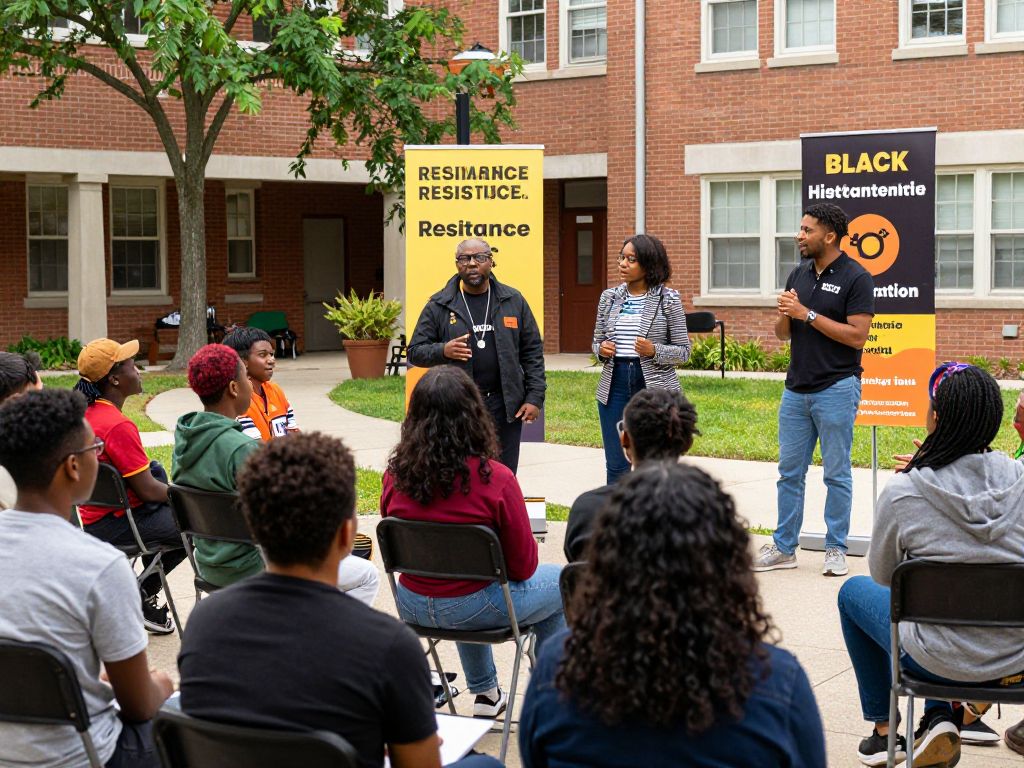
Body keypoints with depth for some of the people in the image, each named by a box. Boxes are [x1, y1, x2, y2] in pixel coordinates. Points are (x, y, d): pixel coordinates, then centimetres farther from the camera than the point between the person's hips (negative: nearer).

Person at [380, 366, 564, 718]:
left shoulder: (395, 474, -10)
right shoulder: (495, 479, -23)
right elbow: (523, 565, -14)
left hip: (412, 607, 5)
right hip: (473, 609, -5)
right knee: (561, 583, 22)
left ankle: (485, 693, 45)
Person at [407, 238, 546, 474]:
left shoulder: (513, 301, 7)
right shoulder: (439, 306, 3)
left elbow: (533, 352, 8)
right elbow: (415, 351, 5)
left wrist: (534, 397, 0)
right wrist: (443, 351, -16)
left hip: (505, 406, 1)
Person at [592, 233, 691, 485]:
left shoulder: (668, 299, -2)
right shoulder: (609, 297, 9)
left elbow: (683, 351, -1)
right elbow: (597, 341, 18)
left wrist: (654, 351, -18)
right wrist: (601, 349, -5)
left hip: (656, 388, -4)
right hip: (614, 385, 4)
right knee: (616, 466, 8)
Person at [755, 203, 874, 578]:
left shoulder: (855, 278, -9)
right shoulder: (799, 274, 10)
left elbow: (857, 336, -17)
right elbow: (782, 333, 14)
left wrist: (807, 314, -17)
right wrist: (784, 316, -9)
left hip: (836, 389, -7)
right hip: (796, 389, 7)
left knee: (837, 474, 3)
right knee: (789, 472, 10)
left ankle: (835, 549, 12)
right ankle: (784, 547, 18)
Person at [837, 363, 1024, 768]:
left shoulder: (902, 492, -17)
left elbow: (883, 577, 2)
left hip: (943, 659, -4)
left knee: (854, 591, 25)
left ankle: (884, 730, 32)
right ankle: (938, 719, 24)